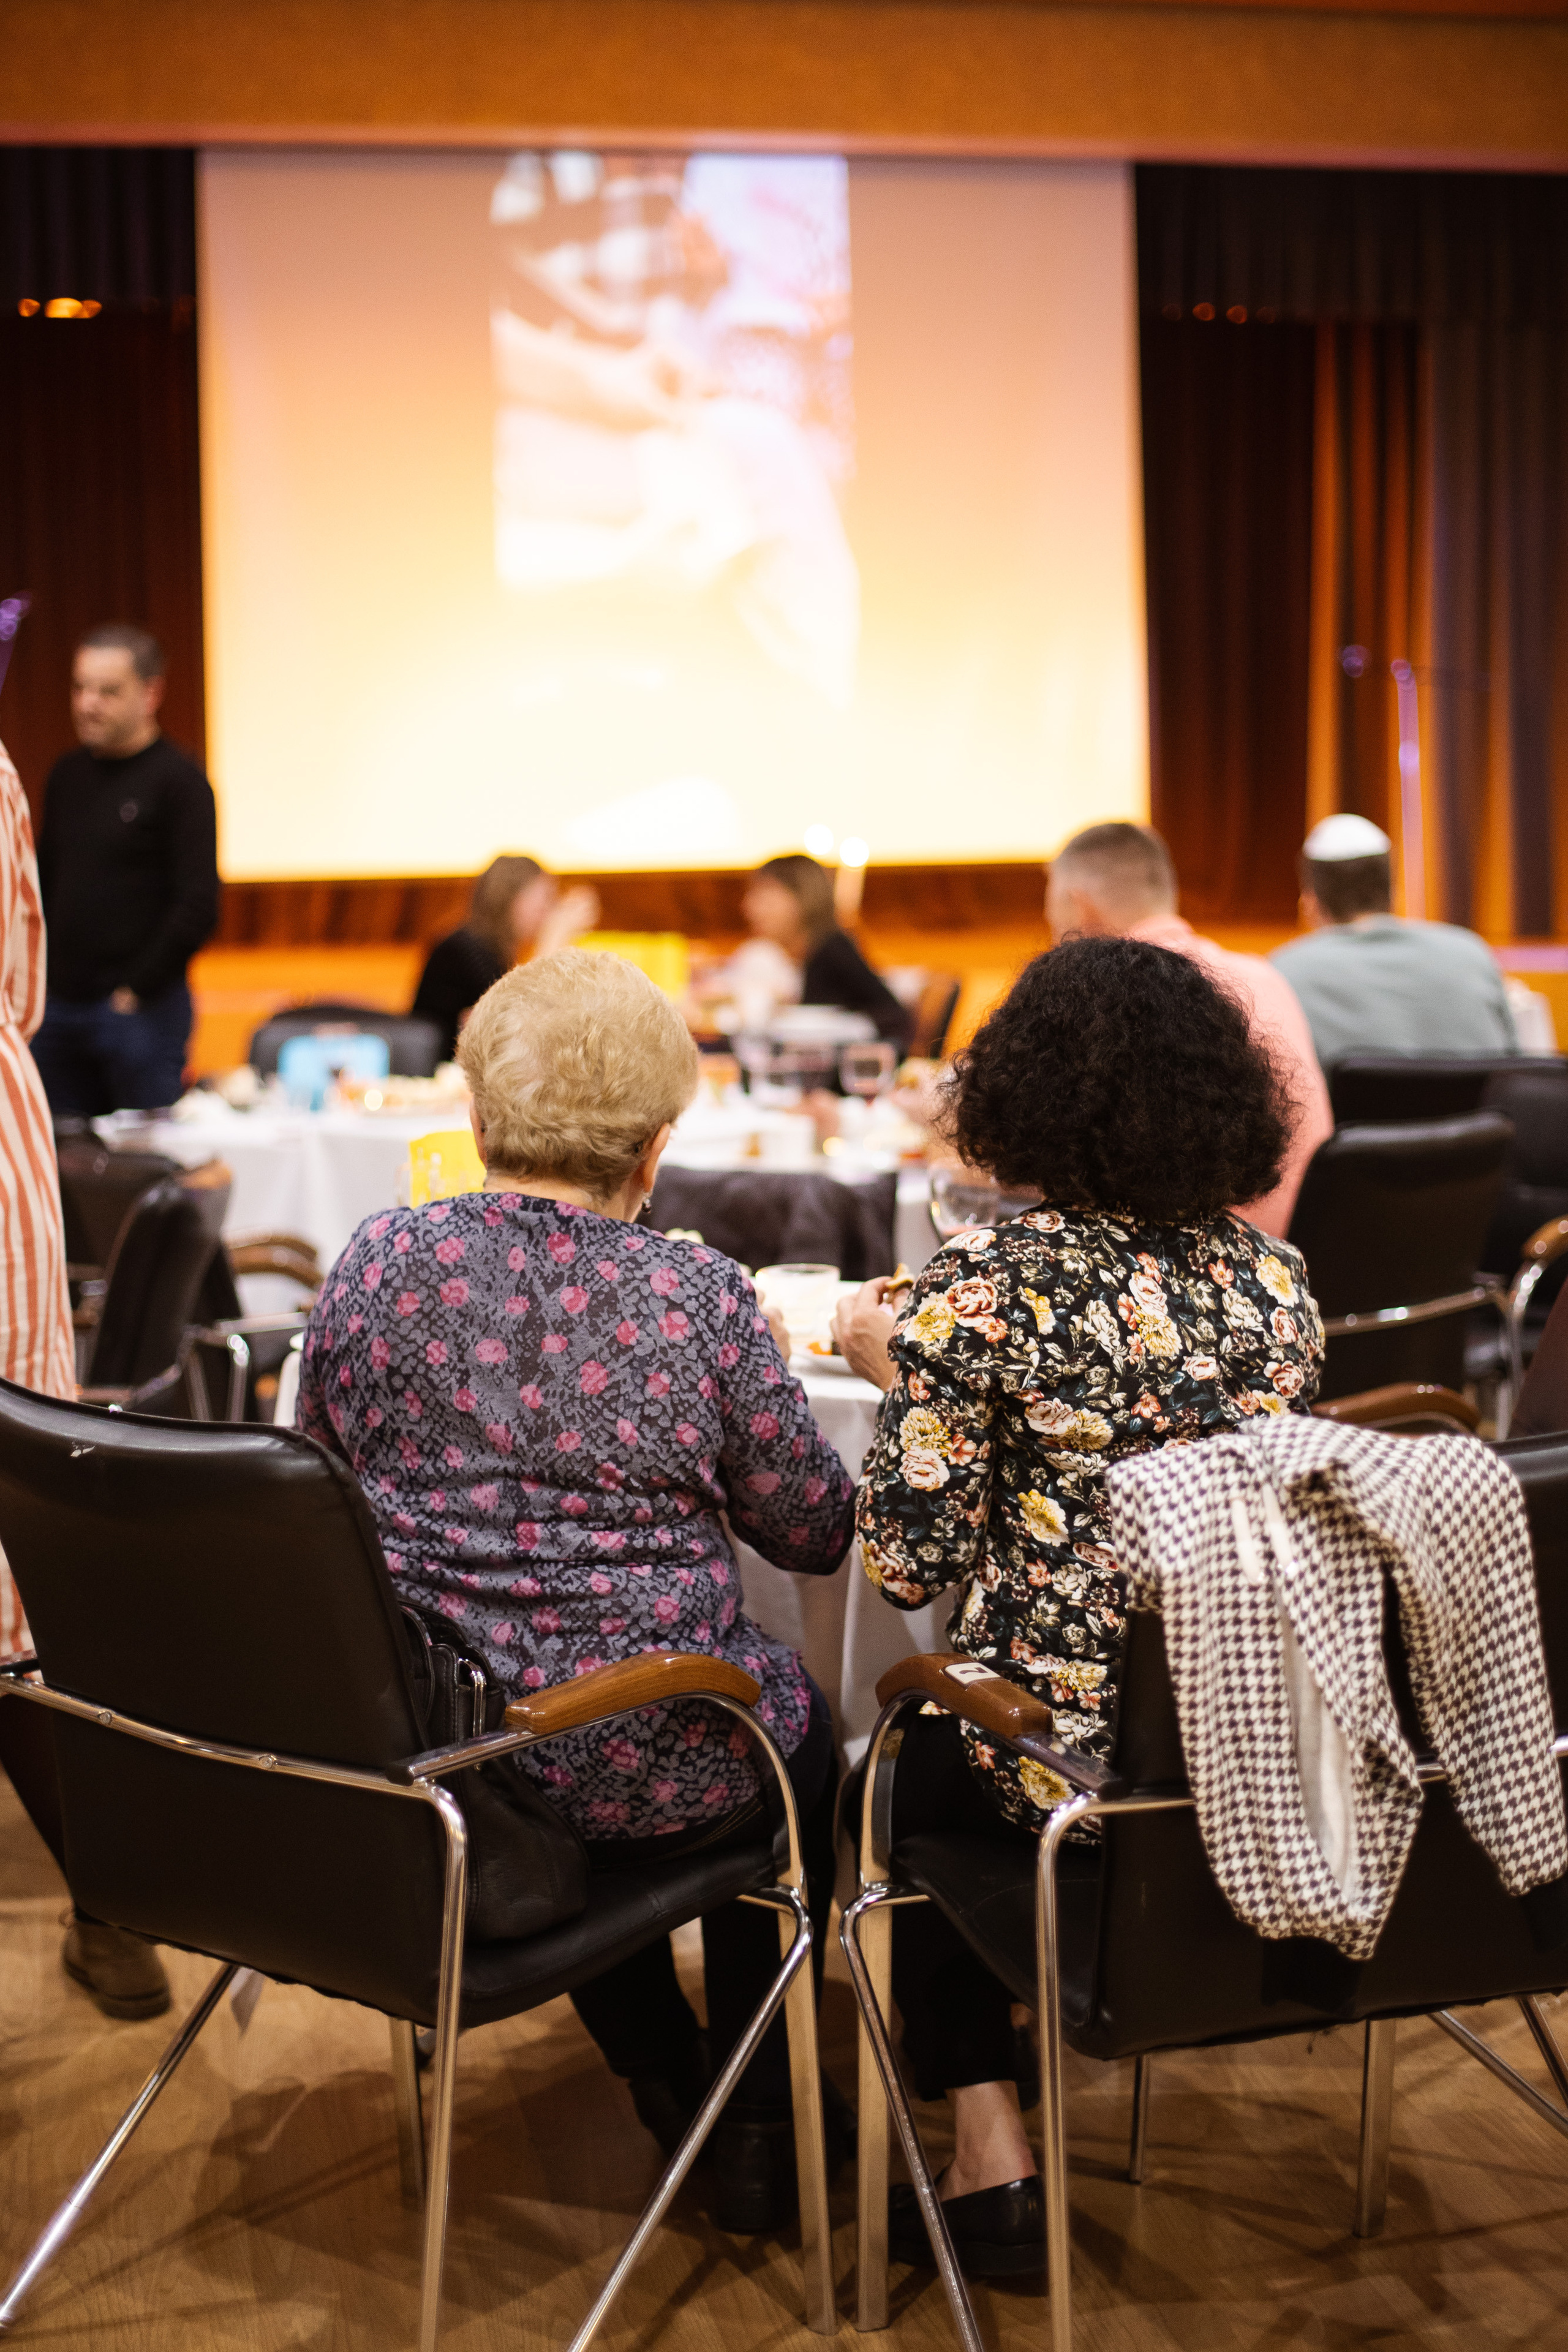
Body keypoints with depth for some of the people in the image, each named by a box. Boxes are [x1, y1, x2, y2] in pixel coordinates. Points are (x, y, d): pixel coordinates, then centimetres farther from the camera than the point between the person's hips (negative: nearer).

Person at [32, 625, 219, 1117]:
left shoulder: (178, 781, -8)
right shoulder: (67, 775, 12)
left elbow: (198, 908, -13)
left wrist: (137, 989, -12)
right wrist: (38, 973, 9)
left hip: (139, 1009, -6)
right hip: (58, 1009, 6)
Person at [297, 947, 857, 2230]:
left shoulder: (379, 1260, -6)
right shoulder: (694, 1295, -15)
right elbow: (816, 1529, -4)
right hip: (632, 1763, -3)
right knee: (795, 1710, 29)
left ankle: (661, 2081, 49)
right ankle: (757, 2130, 37)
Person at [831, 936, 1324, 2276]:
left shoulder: (982, 1288, -17)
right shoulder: (1276, 1280, -1)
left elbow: (908, 1563, -15)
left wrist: (892, 1367, 2)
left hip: (1075, 1765, -5)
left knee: (908, 1770, 28)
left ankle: (992, 2156, 25)